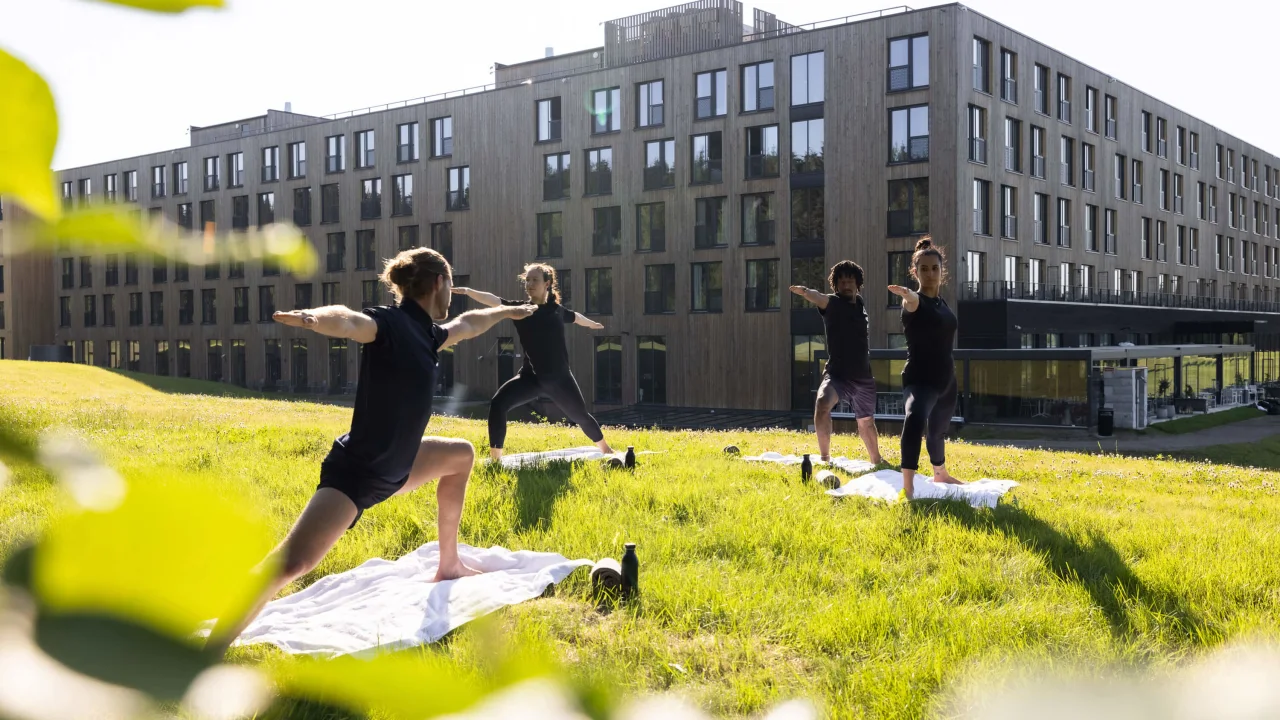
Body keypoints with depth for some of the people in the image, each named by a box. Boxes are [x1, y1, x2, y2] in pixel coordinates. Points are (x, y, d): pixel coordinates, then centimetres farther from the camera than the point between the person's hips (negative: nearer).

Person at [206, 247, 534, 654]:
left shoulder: (429, 333, 8)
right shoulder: (388, 323, -17)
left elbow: (468, 324, 31)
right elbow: (346, 321, -40)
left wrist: (508, 312, 49)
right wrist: (311, 318, -63)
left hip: (394, 467, 10)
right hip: (355, 472, -10)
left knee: (462, 455, 29)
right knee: (292, 564, -26)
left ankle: (448, 566, 37)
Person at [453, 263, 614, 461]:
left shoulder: (556, 309, -1)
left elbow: (575, 316, 22)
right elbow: (493, 300, -22)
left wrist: (592, 324, 43)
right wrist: (468, 291, -39)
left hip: (560, 378, 1)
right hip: (531, 377, -1)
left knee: (581, 416, 15)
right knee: (498, 404, -23)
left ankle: (606, 451, 42)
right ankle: (495, 461, -18)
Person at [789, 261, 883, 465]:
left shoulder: (860, 303, 6)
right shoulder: (832, 303, -10)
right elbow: (818, 297, -37)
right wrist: (805, 292, -56)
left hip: (863, 376, 5)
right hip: (837, 374, -5)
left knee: (866, 422, 21)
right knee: (822, 404, -34)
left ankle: (876, 461, 43)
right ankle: (825, 458, -25)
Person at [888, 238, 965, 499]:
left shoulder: (942, 302, 9)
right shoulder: (914, 301, -14)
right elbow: (913, 300, -41)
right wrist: (906, 294, -62)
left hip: (945, 379, 8)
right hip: (919, 378, -8)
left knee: (938, 430, 26)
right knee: (915, 419, -35)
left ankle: (940, 474, 53)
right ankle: (907, 488, -43)